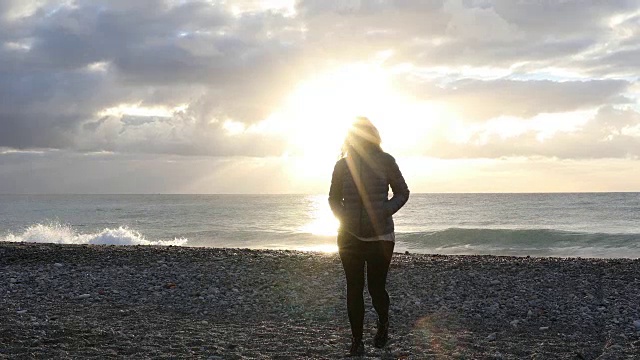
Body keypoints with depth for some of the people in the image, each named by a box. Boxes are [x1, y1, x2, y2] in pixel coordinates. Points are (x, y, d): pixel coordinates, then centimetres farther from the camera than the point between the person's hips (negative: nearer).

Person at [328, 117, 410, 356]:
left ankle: (383, 322, 33)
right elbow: (334, 198, 14)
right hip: (350, 236, 2)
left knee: (376, 287, 0)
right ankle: (357, 342, 12)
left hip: (380, 236, -2)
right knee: (354, 289, 2)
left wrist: (385, 211, -10)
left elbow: (402, 193, 5)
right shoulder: (342, 165, 1)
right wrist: (343, 217, -5)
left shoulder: (385, 161, -4)